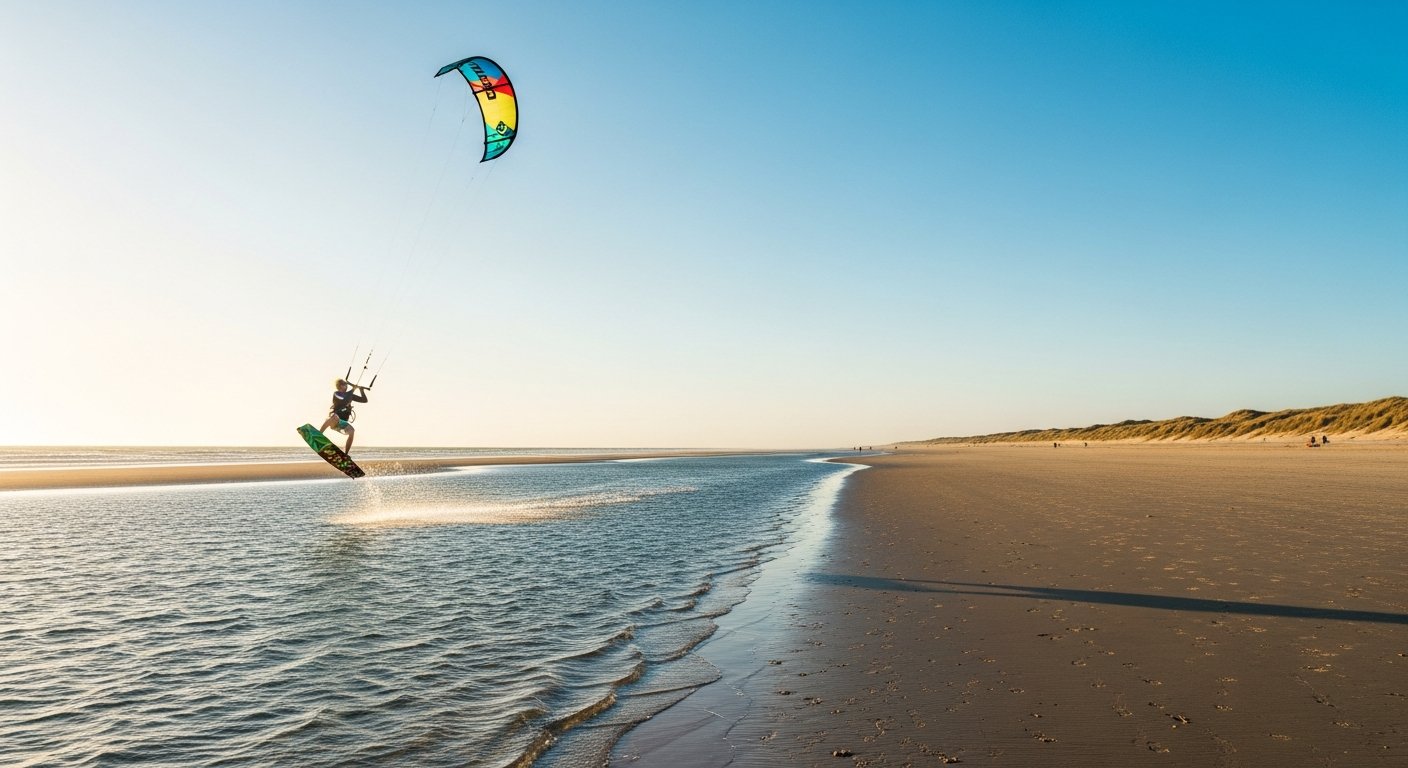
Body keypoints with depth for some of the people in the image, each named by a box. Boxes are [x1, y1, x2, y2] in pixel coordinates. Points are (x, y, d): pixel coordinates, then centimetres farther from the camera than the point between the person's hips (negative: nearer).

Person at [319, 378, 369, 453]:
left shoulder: (349, 395, 14)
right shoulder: (336, 394, -3)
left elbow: (364, 400, 14)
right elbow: (344, 401, -23)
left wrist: (362, 390, -1)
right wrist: (352, 390, -17)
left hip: (343, 422, 5)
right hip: (334, 421, -5)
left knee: (352, 431, -27)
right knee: (335, 417, -42)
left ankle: (346, 454, -18)